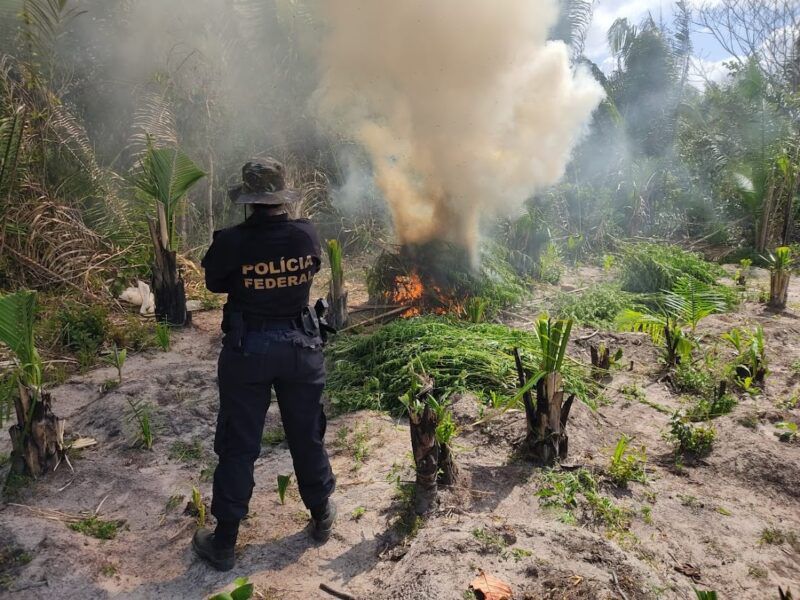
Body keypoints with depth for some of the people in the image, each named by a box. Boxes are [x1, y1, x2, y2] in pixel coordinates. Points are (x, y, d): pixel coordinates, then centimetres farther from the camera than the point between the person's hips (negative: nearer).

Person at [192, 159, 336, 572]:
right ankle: (322, 517, 37)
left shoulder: (232, 242, -17)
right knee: (307, 436, 18)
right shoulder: (307, 235, -11)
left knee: (238, 446, 11)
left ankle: (224, 542, 23)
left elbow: (214, 283, 0)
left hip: (247, 350, -2)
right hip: (301, 346, 2)